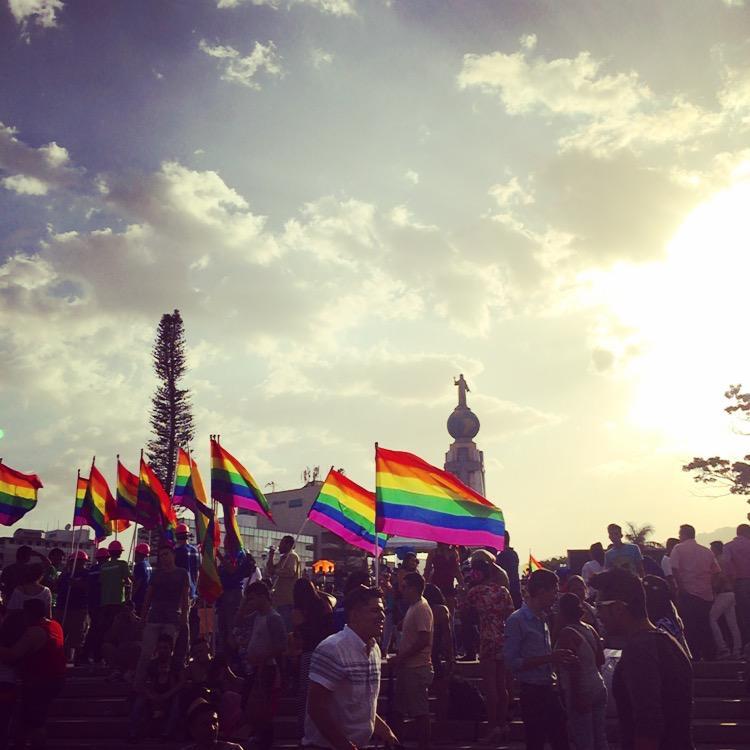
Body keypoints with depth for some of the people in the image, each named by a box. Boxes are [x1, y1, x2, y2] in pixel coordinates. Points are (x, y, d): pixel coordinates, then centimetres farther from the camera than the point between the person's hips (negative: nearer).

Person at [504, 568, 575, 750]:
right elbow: (511, 662, -20)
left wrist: (558, 658, 4)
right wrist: (548, 658, -23)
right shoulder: (517, 620, -14)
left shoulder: (542, 619, 12)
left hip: (550, 689, 8)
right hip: (532, 693, -8)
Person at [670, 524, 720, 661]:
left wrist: (680, 587, -4)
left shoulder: (678, 548, -3)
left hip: (688, 593, -5)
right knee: (705, 626, 15)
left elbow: (674, 569, -13)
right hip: (706, 594, 5)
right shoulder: (707, 551, 11)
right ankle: (708, 655, 19)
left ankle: (695, 656, 0)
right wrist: (710, 586, 17)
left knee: (690, 627, 0)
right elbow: (716, 571, 8)